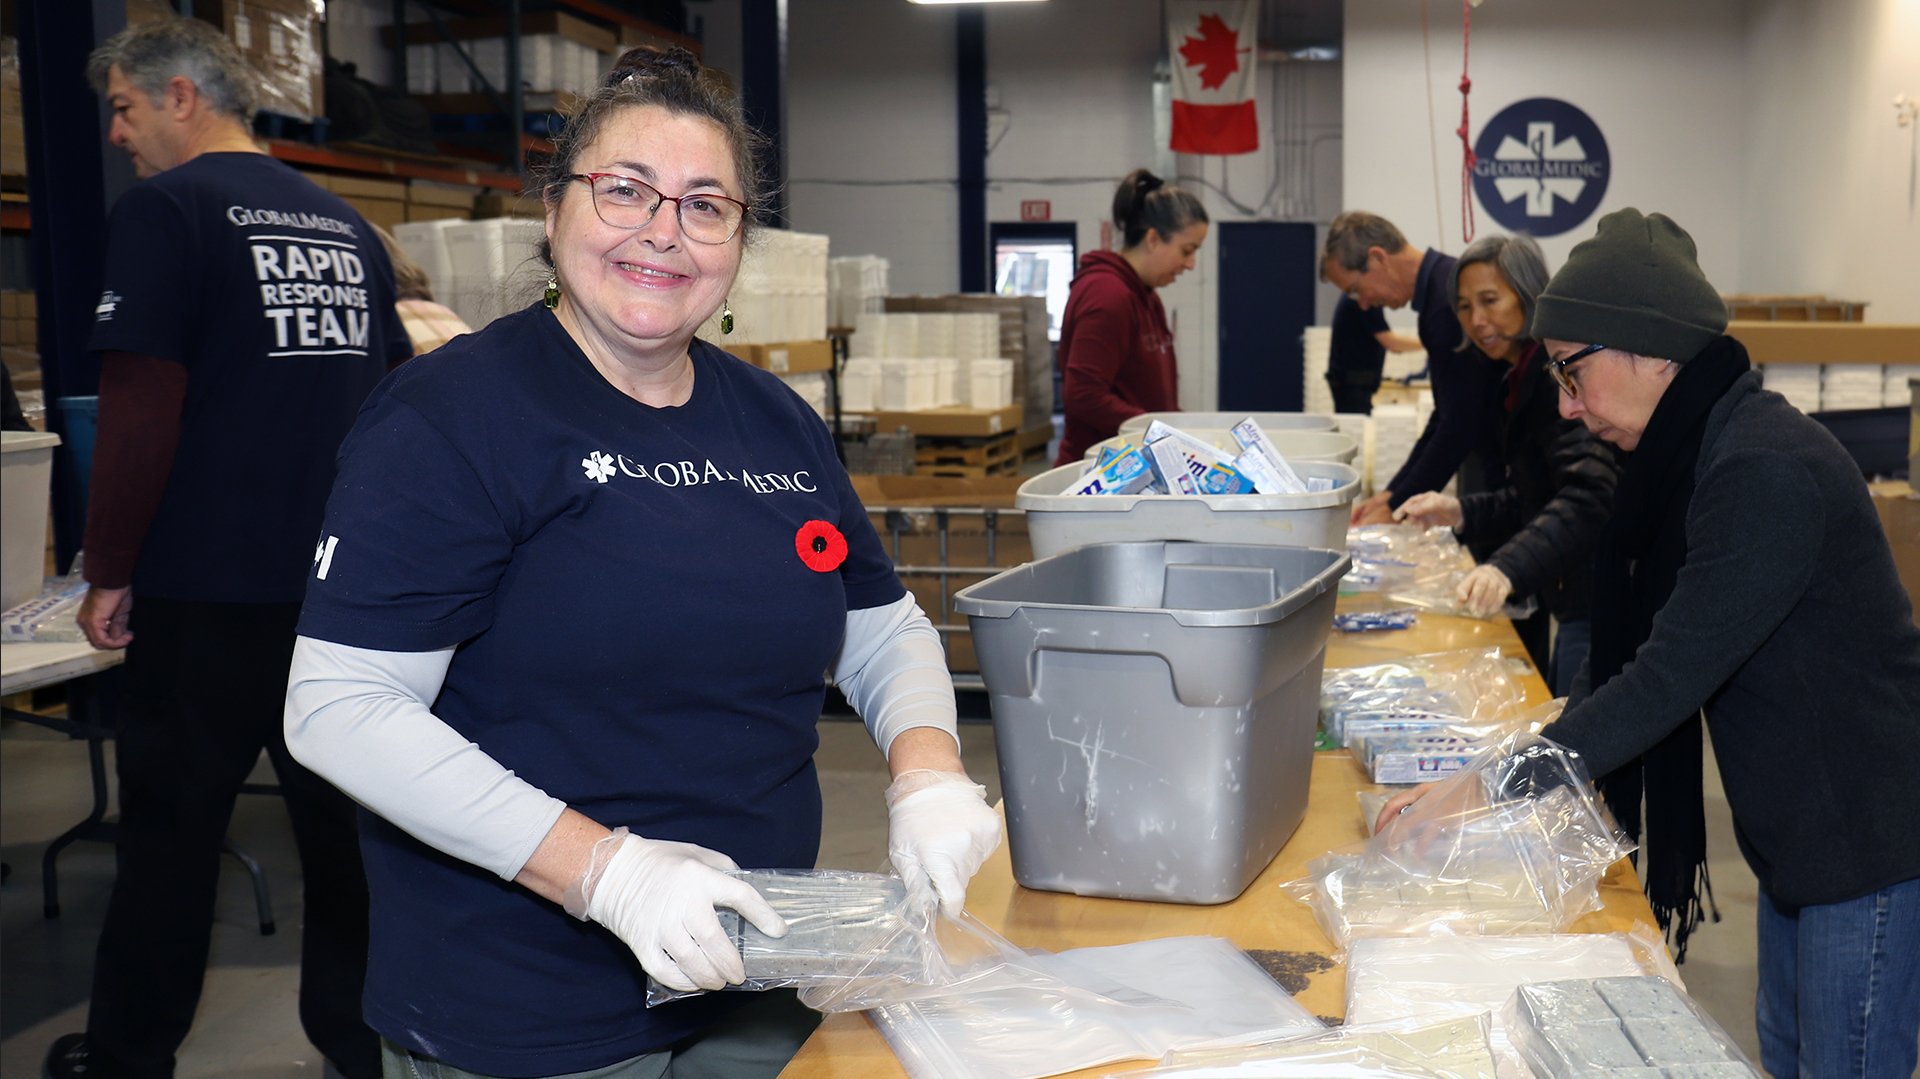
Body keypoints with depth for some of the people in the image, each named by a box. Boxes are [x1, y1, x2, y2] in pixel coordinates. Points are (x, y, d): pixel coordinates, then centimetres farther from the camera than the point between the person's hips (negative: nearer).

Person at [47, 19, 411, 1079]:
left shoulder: (164, 210, -9)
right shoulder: (345, 225, 11)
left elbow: (141, 409, -15)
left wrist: (109, 575, -8)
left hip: (208, 593, -6)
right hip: (347, 583, 6)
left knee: (169, 829, 7)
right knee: (342, 816, 13)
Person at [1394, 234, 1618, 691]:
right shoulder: (1523, 380, 14)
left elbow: (1589, 497, -31)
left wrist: (1507, 567, -43)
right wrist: (1462, 513, 2)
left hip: (1602, 606, -10)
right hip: (1573, 602, 10)